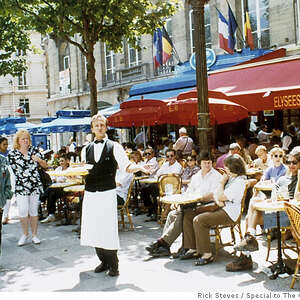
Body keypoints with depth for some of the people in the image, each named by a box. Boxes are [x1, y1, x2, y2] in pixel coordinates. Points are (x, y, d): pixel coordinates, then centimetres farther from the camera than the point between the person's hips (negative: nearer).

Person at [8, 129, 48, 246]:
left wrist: (39, 159, -12)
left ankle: (34, 235, 18)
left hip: (35, 186, 2)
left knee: (34, 211, 6)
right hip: (20, 187, -2)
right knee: (23, 211, -11)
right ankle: (25, 234, 10)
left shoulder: (34, 151, 6)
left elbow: (45, 166, 7)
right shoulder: (12, 154, 1)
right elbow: (14, 170, 10)